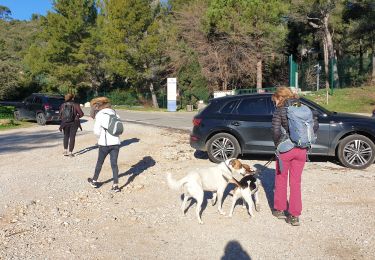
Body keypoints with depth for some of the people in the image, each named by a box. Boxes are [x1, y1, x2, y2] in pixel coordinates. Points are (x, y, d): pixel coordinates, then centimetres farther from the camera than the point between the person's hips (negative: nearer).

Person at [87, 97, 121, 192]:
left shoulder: (100, 115, -7)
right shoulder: (115, 114, 7)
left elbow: (96, 131, -11)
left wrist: (100, 137, 8)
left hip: (105, 143, -3)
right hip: (116, 142, 4)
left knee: (100, 162, 15)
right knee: (114, 164, 7)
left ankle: (94, 181, 32)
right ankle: (115, 185, 4)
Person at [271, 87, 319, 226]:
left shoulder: (280, 111, -7)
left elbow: (276, 131, -17)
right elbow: (315, 125, 6)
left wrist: (277, 144, -2)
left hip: (285, 149, -4)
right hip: (302, 150, 4)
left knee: (281, 180, 15)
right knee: (296, 182, 11)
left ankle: (279, 209, 28)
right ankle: (294, 216, 12)